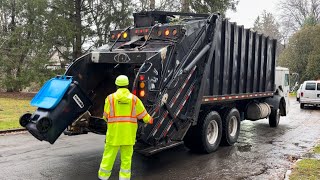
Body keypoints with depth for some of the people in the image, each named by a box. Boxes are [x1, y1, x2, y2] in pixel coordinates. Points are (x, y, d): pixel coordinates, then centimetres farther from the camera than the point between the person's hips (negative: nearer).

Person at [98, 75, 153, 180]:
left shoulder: (110, 98, -2)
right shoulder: (134, 98, 1)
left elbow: (106, 116, 3)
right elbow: (143, 114, 8)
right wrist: (149, 120, 28)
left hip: (114, 132, -1)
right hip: (129, 133, 1)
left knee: (109, 156, 8)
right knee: (126, 157, 9)